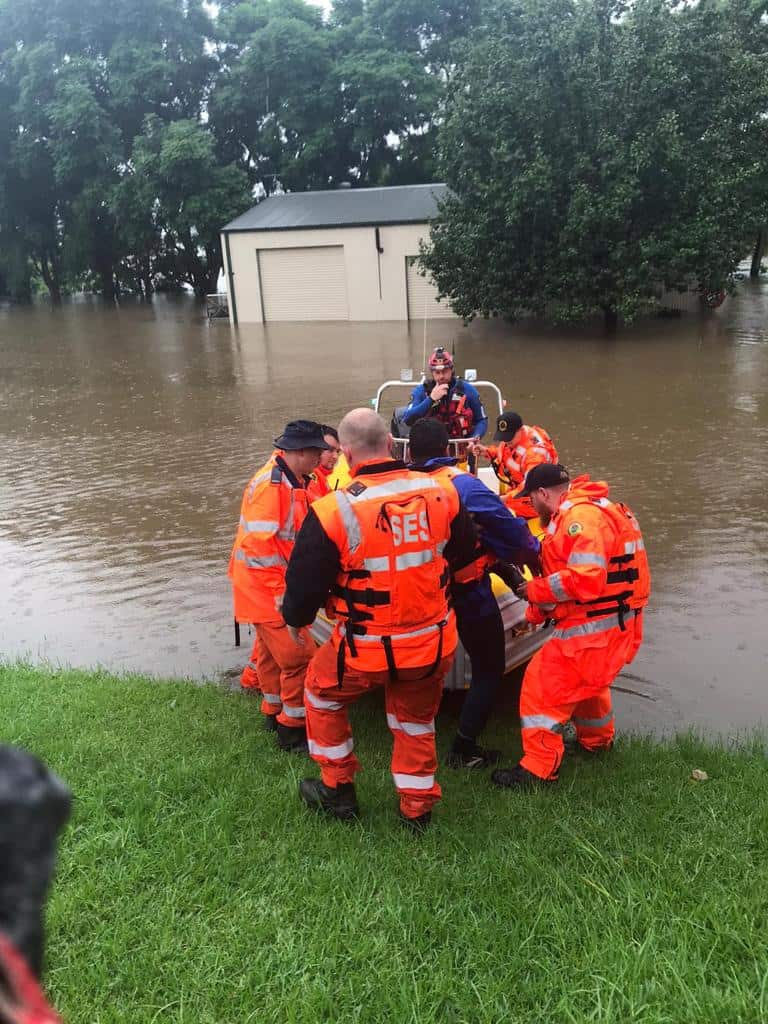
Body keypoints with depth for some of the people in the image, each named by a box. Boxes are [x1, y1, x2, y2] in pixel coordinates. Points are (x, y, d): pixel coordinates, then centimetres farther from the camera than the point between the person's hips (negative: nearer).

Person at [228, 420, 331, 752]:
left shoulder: (289, 480, 8)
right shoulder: (271, 485, -23)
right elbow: (260, 544, -26)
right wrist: (280, 593, -23)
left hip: (276, 586, 10)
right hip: (269, 588, -10)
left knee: (272, 650, 22)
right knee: (299, 657, -6)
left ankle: (274, 712, 38)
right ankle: (292, 730, 6)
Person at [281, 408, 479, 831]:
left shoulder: (332, 511, -20)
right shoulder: (440, 492, -9)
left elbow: (304, 584, -11)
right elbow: (463, 551, 10)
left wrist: (295, 618, 11)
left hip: (368, 650, -3)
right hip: (434, 643, 3)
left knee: (322, 692, 27)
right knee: (416, 721, 27)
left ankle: (337, 790, 38)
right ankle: (417, 809, 41)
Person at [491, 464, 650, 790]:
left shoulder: (581, 516, -21)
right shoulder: (575, 512, 13)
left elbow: (585, 579, -30)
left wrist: (535, 591, -18)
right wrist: (538, 609, 9)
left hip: (594, 627, -11)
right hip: (614, 624, 11)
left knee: (544, 683, -5)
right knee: (587, 680, 30)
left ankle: (537, 768, 2)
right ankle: (596, 740, 51)